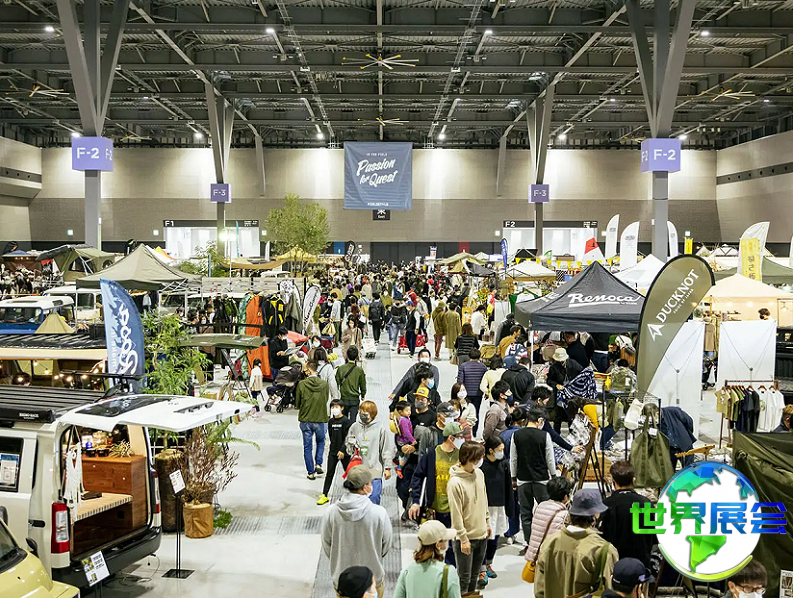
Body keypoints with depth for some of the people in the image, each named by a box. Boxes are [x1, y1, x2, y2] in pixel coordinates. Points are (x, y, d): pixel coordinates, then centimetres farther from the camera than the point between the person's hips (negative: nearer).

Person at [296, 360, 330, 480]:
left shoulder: (301, 384, -11)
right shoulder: (324, 384, -7)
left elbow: (297, 404, -3)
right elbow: (326, 400, 5)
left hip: (305, 420, -1)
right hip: (321, 418, 1)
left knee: (307, 447, 11)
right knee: (321, 441, 25)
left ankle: (311, 472, 14)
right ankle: (318, 464, 9)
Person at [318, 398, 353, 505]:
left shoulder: (346, 421, -11)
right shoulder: (330, 421, 6)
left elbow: (347, 437, -15)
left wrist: (342, 450, -20)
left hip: (344, 452, -5)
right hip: (333, 451, 5)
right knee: (329, 473, 4)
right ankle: (324, 495, 7)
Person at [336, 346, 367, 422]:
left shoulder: (341, 369, -8)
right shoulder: (360, 370, -9)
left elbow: (336, 382, -1)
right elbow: (363, 384, 1)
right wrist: (363, 395, 19)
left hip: (344, 399, 1)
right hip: (355, 399, -1)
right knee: (353, 419, 0)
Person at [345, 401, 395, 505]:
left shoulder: (381, 428, -5)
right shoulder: (354, 427, 6)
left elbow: (387, 449, -2)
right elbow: (348, 444, 20)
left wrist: (387, 468, -3)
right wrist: (352, 445, -3)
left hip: (374, 470, -4)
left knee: (373, 497, -2)